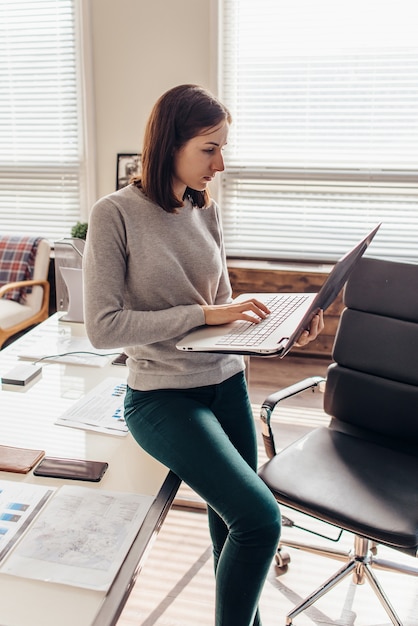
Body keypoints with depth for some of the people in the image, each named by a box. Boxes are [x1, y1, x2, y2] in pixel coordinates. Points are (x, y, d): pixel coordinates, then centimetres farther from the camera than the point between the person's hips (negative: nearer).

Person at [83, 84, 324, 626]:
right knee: (260, 518, -16)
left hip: (227, 384, 6)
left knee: (233, 520, 12)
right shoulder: (115, 215, -13)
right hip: (163, 397, -6)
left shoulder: (206, 211, 5)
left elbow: (222, 304, 11)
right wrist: (203, 314, -19)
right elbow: (103, 327, -17)